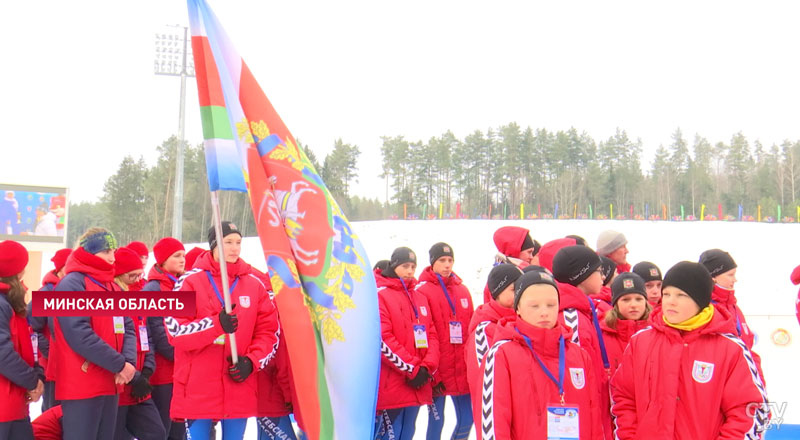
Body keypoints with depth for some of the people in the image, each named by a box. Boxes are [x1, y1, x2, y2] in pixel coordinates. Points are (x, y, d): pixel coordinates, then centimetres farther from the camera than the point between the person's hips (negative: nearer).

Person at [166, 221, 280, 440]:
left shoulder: (255, 284, 8)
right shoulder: (190, 282, -3)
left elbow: (270, 331, 10)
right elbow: (175, 330, -10)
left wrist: (251, 362, -6)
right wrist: (216, 324, -23)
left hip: (239, 388, 3)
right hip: (197, 389, -3)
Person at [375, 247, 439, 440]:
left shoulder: (420, 297, 17)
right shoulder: (380, 295, -6)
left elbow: (431, 335, 13)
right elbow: (382, 339, -13)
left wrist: (427, 367, -4)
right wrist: (413, 369, -14)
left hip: (416, 386, 7)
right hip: (390, 386, -7)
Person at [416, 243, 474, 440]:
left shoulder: (462, 290, 12)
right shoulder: (423, 291, -5)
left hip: (462, 370, 5)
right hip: (436, 373, -5)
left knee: (467, 418, 7)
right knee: (436, 420, 1)